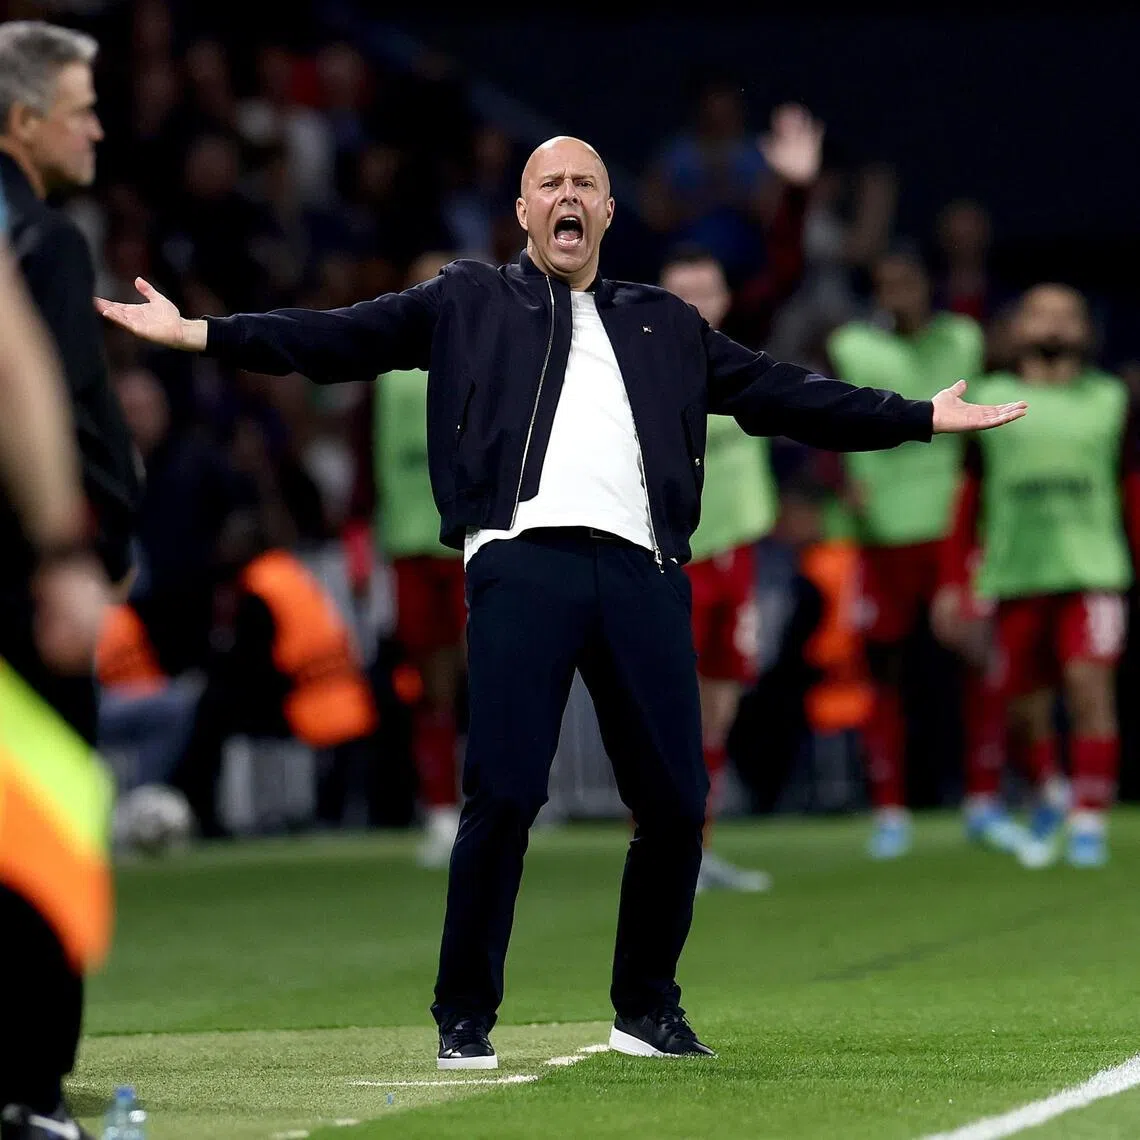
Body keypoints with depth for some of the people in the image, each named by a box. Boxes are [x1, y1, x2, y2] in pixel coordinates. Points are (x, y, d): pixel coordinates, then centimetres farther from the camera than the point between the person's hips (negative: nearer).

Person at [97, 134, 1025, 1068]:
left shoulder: (667, 325, 26)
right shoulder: (467, 304, 17)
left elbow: (781, 395, 27)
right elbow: (339, 340, 10)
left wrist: (920, 418, 23)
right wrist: (200, 334, 0)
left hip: (642, 572, 3)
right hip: (521, 565, -3)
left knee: (676, 804, -1)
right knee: (502, 796, -11)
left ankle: (648, 1010, 17)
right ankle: (465, 1020, 0)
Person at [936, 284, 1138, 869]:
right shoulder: (992, 402, 10)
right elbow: (968, 500, 13)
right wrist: (953, 584, 9)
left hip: (1091, 573, -1)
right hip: (1016, 576, 1)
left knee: (1091, 689, -16)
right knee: (1025, 709, 3)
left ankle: (1089, 820, -9)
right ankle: (1049, 796, 30)